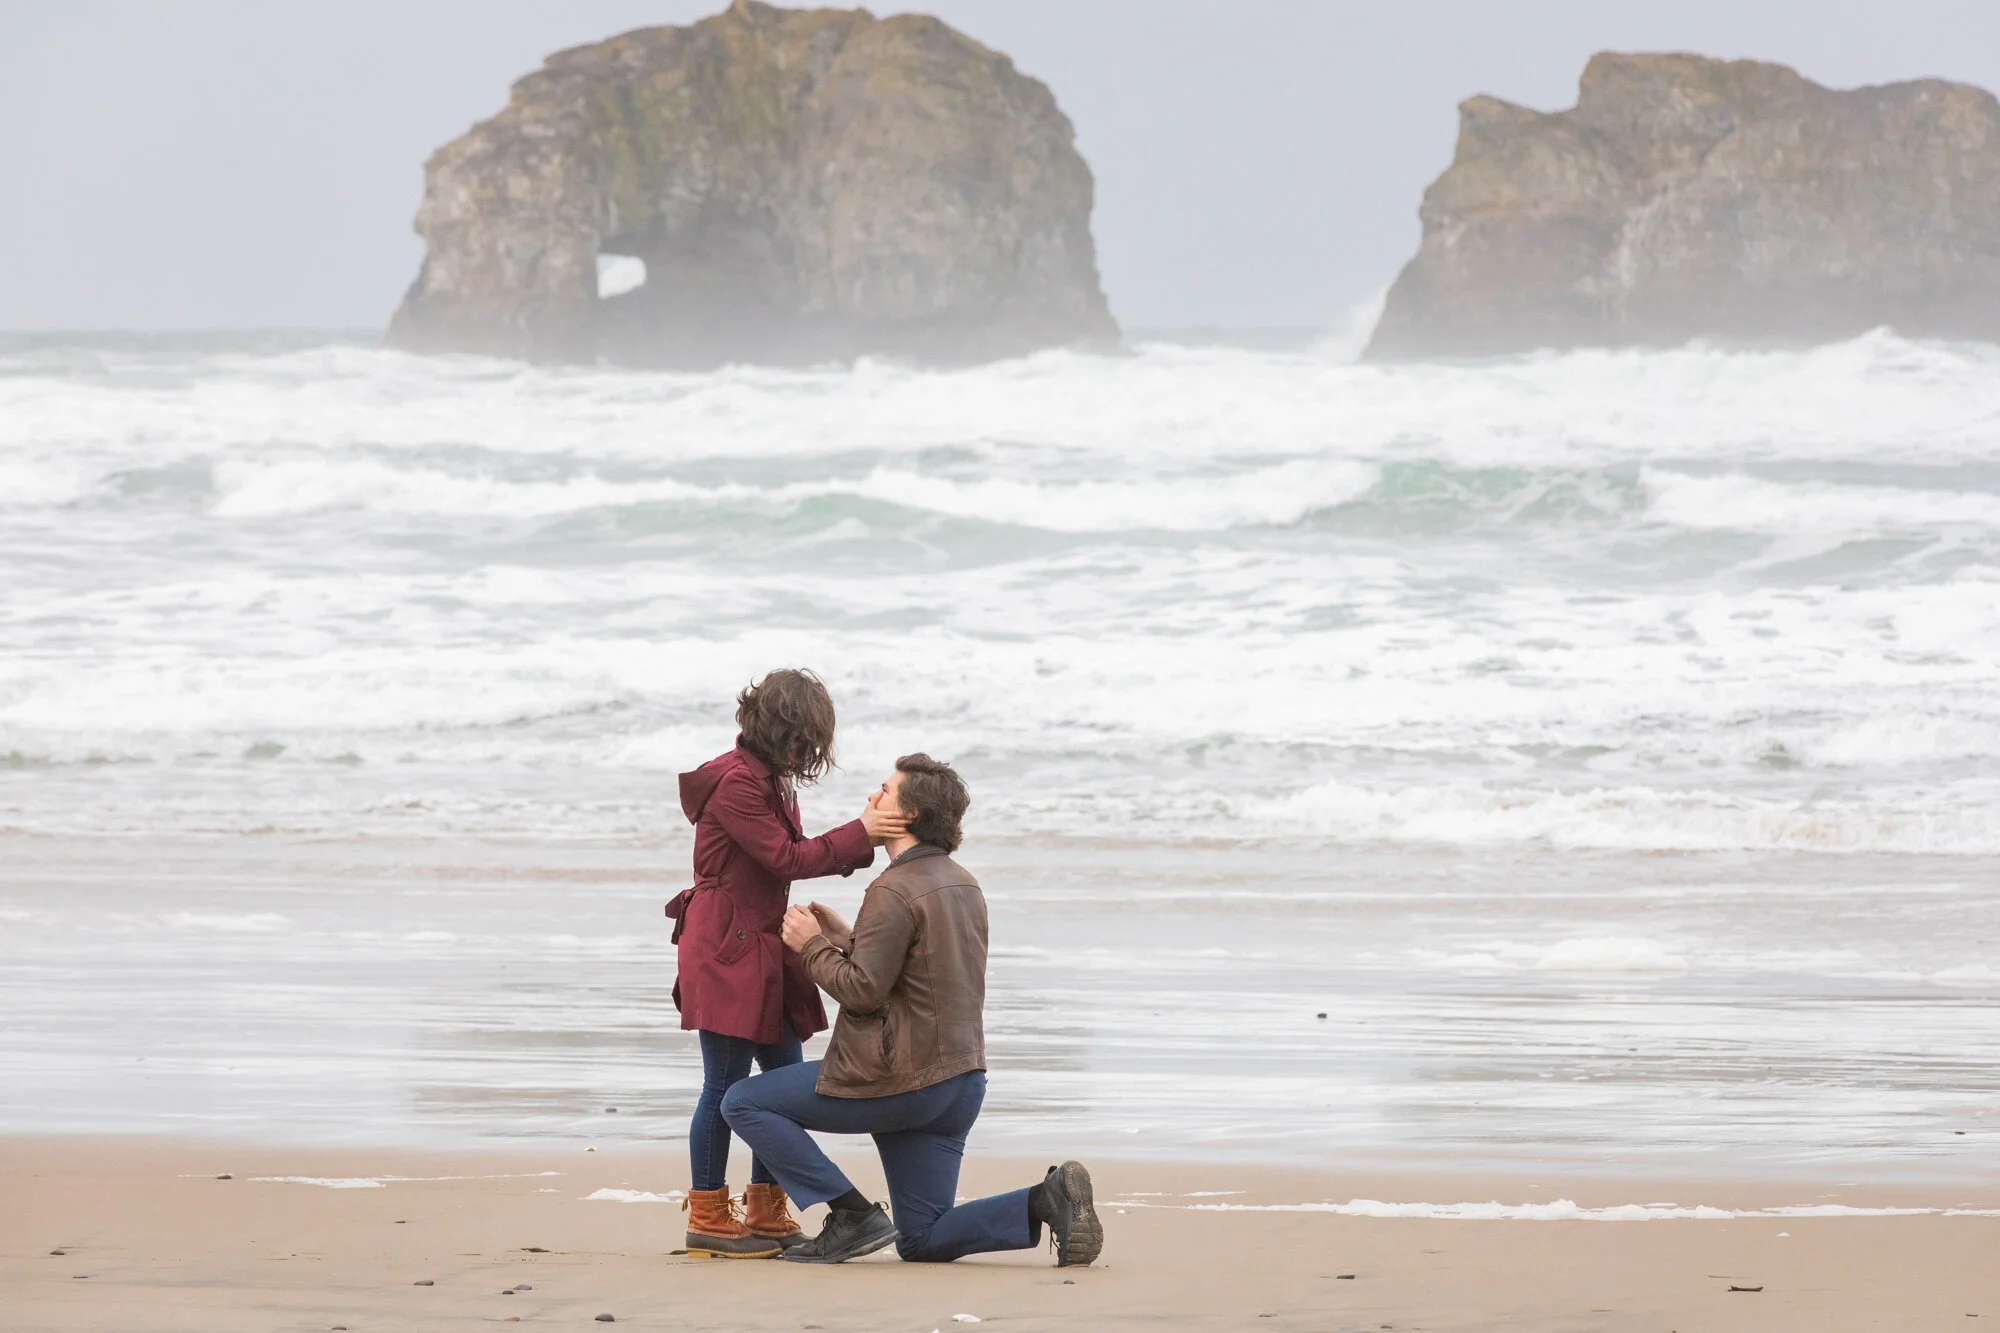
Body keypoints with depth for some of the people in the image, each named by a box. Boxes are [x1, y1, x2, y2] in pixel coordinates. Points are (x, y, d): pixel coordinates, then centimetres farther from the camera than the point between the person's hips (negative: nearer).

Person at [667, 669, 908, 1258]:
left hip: (763, 946, 10)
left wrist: (868, 836, 1)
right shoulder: (735, 783, -17)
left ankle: (765, 1214, 19)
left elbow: (795, 857, 13)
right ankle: (707, 1218, 3)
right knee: (726, 1085, -5)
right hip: (725, 949, -10)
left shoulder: (772, 781, 14)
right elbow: (788, 859, -20)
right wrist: (861, 833, -18)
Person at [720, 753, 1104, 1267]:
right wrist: (844, 938, 18)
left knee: (744, 1103, 3)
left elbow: (862, 990, -17)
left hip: (899, 1079, -9)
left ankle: (853, 1215, -5)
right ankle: (1048, 1200, -9)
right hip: (961, 1079, 9)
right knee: (923, 1242, 12)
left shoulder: (895, 891, -16)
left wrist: (813, 945, -2)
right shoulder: (962, 884, 14)